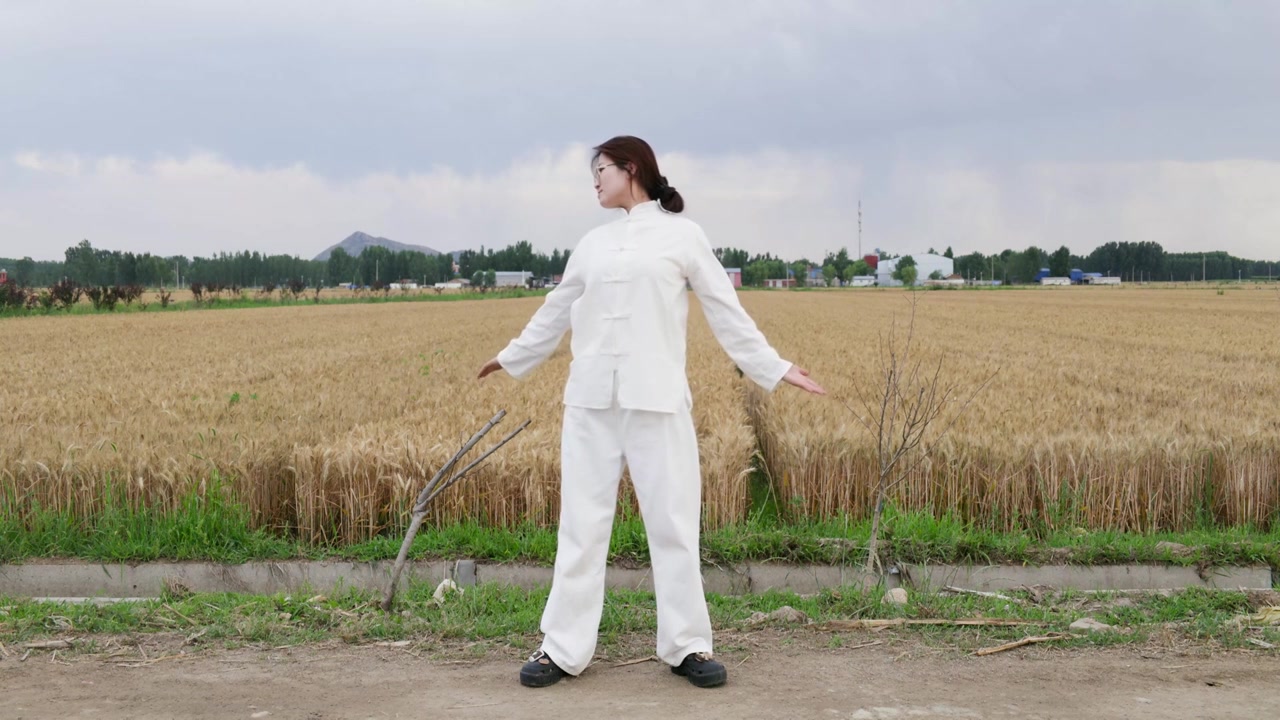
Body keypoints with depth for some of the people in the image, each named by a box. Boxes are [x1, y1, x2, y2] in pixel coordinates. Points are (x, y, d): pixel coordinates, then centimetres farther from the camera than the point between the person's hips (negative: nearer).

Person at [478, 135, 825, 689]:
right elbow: (558, 309, 25)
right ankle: (564, 648, 11)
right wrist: (514, 356, 33)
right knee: (582, 521, 4)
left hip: (656, 397, -3)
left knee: (673, 520, 0)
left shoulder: (682, 235, 4)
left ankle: (687, 646, 12)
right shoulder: (593, 243, 14)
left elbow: (725, 311, 5)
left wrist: (773, 368, 2)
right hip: (591, 397, 4)